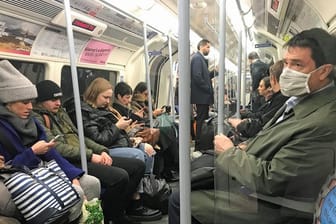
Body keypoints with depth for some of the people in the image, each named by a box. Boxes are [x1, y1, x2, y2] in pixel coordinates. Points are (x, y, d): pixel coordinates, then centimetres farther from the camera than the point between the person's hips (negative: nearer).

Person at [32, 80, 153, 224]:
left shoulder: (60, 113, 21)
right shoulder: (37, 119, -5)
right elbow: (57, 147, -18)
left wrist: (101, 150, 4)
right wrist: (90, 155, -17)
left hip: (84, 157, 9)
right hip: (71, 162, -9)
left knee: (138, 166, 0)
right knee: (120, 177, -30)